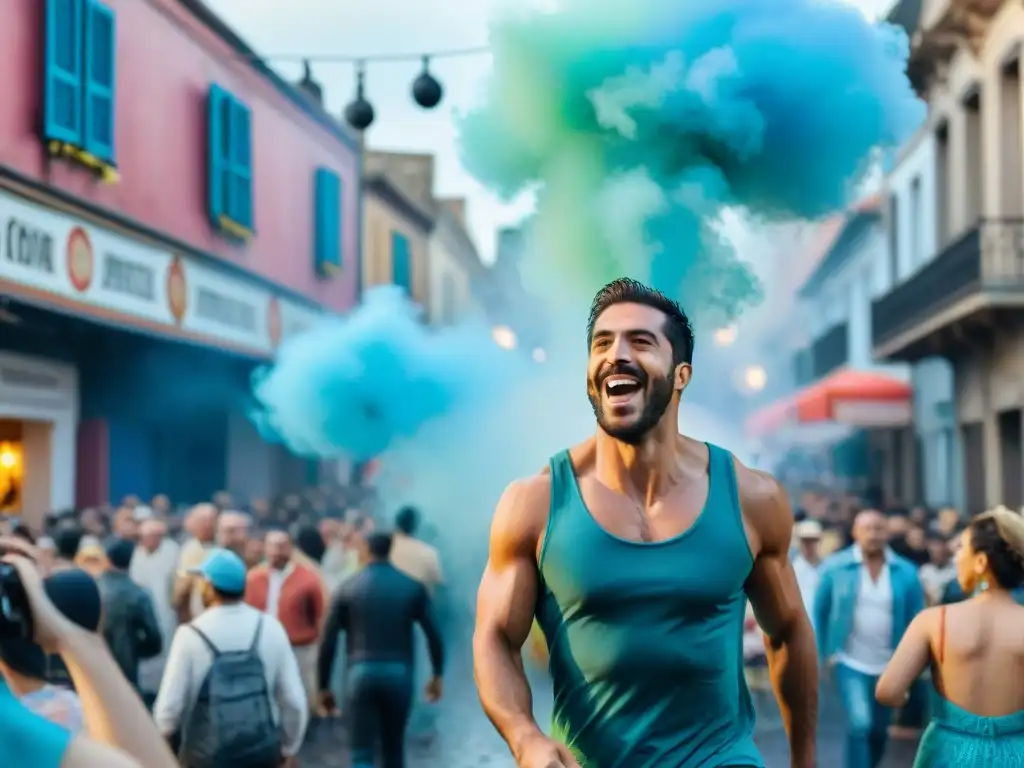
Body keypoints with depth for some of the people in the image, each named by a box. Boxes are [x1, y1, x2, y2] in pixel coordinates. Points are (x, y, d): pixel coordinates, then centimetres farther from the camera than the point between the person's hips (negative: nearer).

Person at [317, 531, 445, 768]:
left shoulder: (348, 588, 3)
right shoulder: (413, 587, 4)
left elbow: (328, 641, 2)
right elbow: (434, 633, 0)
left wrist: (324, 686, 9)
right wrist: (437, 674, 11)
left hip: (361, 672, -1)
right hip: (399, 673, 1)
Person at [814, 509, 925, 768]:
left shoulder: (906, 572, -5)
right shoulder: (835, 567, -8)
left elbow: (916, 620, 1)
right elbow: (819, 612, 2)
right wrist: (825, 652, -1)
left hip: (889, 665, 3)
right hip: (850, 662, -3)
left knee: (879, 731, 15)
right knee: (860, 724, -18)